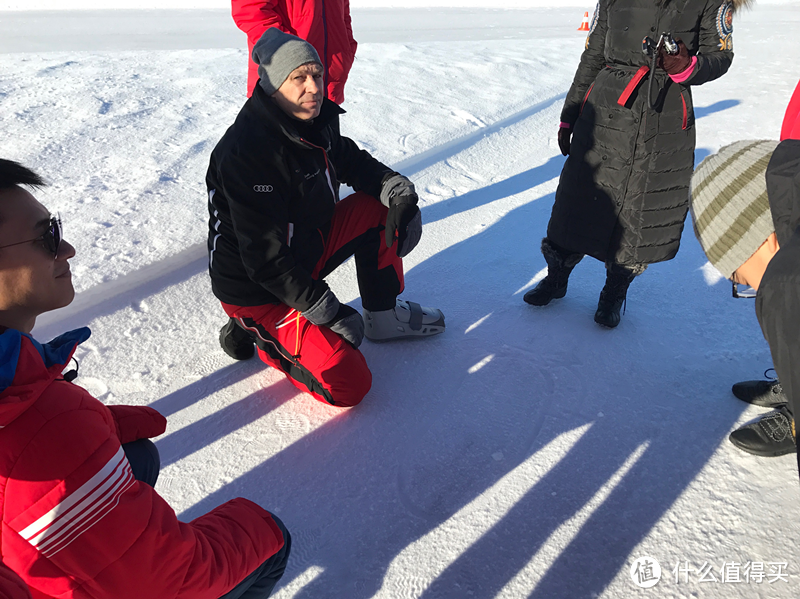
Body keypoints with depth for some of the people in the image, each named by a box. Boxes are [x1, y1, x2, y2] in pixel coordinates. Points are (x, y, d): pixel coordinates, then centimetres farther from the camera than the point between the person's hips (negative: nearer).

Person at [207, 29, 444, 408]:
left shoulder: (313, 122, -3)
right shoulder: (246, 152, -29)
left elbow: (352, 161, 15)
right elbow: (266, 259, -29)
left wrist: (395, 186, -6)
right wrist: (329, 313, -25)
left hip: (306, 249, 8)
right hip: (257, 289, -8)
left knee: (382, 207, -3)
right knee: (348, 386, -15)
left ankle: (383, 316, 11)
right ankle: (258, 332, 6)